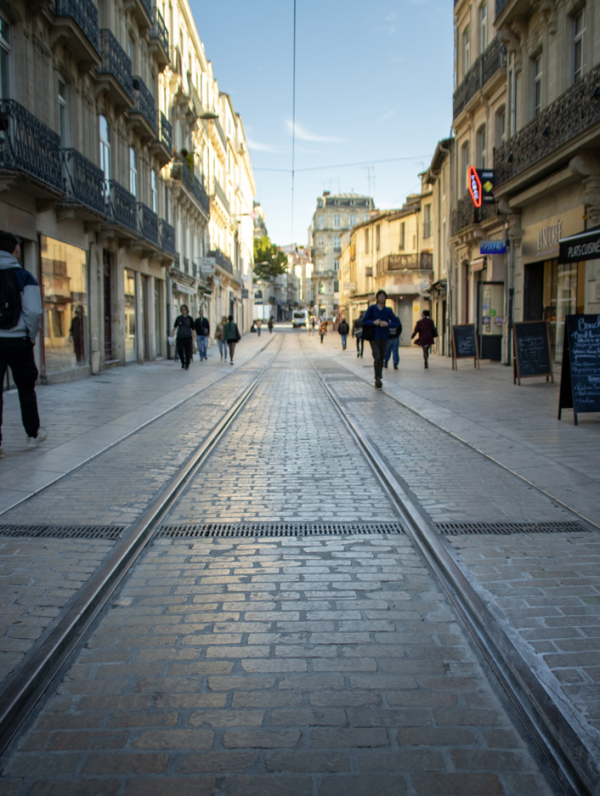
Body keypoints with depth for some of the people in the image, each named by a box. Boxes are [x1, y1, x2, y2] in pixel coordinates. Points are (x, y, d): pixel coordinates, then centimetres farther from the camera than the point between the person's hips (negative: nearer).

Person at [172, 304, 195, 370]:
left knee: (187, 352, -1)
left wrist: (193, 336, -6)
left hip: (187, 337, -1)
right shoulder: (178, 318, 7)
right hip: (180, 337, 1)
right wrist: (173, 333, 5)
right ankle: (183, 362, 14)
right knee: (180, 350, -10)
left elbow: (193, 328, 3)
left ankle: (187, 365, 12)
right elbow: (175, 326, 17)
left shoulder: (190, 318, 2)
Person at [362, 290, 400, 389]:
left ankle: (378, 380, 18)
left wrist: (387, 324, -16)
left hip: (384, 337, 3)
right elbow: (364, 320, -3)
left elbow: (397, 322, 2)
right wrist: (374, 322, -19)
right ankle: (378, 379, -17)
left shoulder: (388, 310, 7)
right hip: (374, 337, -3)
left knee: (381, 358, 8)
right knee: (377, 357, -17)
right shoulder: (372, 308, 1)